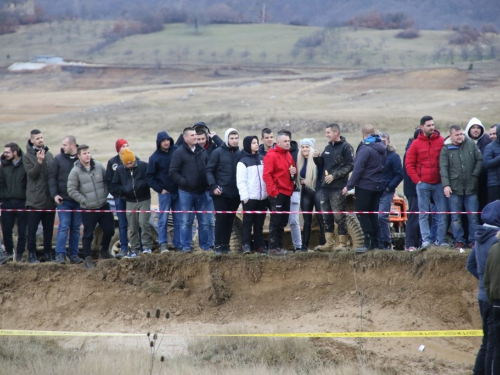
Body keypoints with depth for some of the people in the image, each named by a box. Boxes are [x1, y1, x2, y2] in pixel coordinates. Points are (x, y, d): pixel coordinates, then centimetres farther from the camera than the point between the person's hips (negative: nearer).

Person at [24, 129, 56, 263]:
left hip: (49, 199, 4)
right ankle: (32, 254, 6)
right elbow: (31, 174, -14)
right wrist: (39, 161, -28)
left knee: (48, 229, 10)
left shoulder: (49, 154, 10)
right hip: (35, 198, -4)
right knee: (32, 229, -1)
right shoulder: (28, 156, -3)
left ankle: (48, 254, 18)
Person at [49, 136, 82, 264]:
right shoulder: (59, 159, 1)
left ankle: (74, 255, 11)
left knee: (76, 228, 7)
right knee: (64, 227, -8)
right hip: (64, 200, -1)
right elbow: (52, 177, 2)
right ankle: (60, 254, -8)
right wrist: (54, 194, -9)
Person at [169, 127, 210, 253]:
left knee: (204, 221, 7)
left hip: (201, 192, 4)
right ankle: (185, 246, 6)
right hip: (186, 192, -4)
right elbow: (173, 172, -8)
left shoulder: (202, 151, 9)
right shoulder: (179, 153, -5)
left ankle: (205, 246, 14)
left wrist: (207, 183, 4)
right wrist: (184, 182, -15)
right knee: (186, 221, 0)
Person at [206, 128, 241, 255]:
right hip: (221, 193, -4)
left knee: (230, 220, 7)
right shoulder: (218, 153, -2)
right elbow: (209, 170, -4)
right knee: (221, 219, -5)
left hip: (235, 194, 4)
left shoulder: (240, 154, 10)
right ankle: (218, 246, -1)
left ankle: (226, 245, 13)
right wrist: (214, 186, -14)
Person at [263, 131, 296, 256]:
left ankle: (279, 246, 20)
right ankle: (273, 248, -7)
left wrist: (294, 172, 3)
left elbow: (292, 169, 28)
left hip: (286, 192, 9)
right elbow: (267, 175, -16)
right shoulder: (271, 155, -10)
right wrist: (273, 191, -20)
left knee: (283, 221, 13)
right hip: (277, 193, -9)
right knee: (276, 221, -8)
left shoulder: (288, 155, 15)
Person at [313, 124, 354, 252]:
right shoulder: (328, 147, 17)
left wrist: (334, 176, -17)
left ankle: (343, 243, -1)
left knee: (339, 216, -5)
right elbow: (322, 164, 24)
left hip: (338, 187, -8)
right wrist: (317, 158, 3)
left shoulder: (346, 147, -6)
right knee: (326, 217, 8)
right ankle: (329, 243, 14)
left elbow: (350, 165, -12)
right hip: (325, 186, 8)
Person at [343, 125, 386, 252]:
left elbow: (358, 169, -18)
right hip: (378, 186, 8)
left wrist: (349, 186, -15)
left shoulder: (365, 148, -14)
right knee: (373, 214, 12)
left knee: (362, 214, -4)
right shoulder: (382, 148, 11)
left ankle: (368, 242, -11)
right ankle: (375, 243, 10)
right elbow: (384, 167, 15)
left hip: (365, 186, -8)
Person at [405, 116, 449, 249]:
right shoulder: (416, 144, 3)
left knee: (442, 212, 0)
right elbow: (409, 164, 4)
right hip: (423, 184, -1)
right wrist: (417, 180, -4)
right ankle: (425, 240, -4)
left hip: (439, 183, 1)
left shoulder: (441, 141, 4)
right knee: (423, 214, -3)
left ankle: (441, 240, 4)